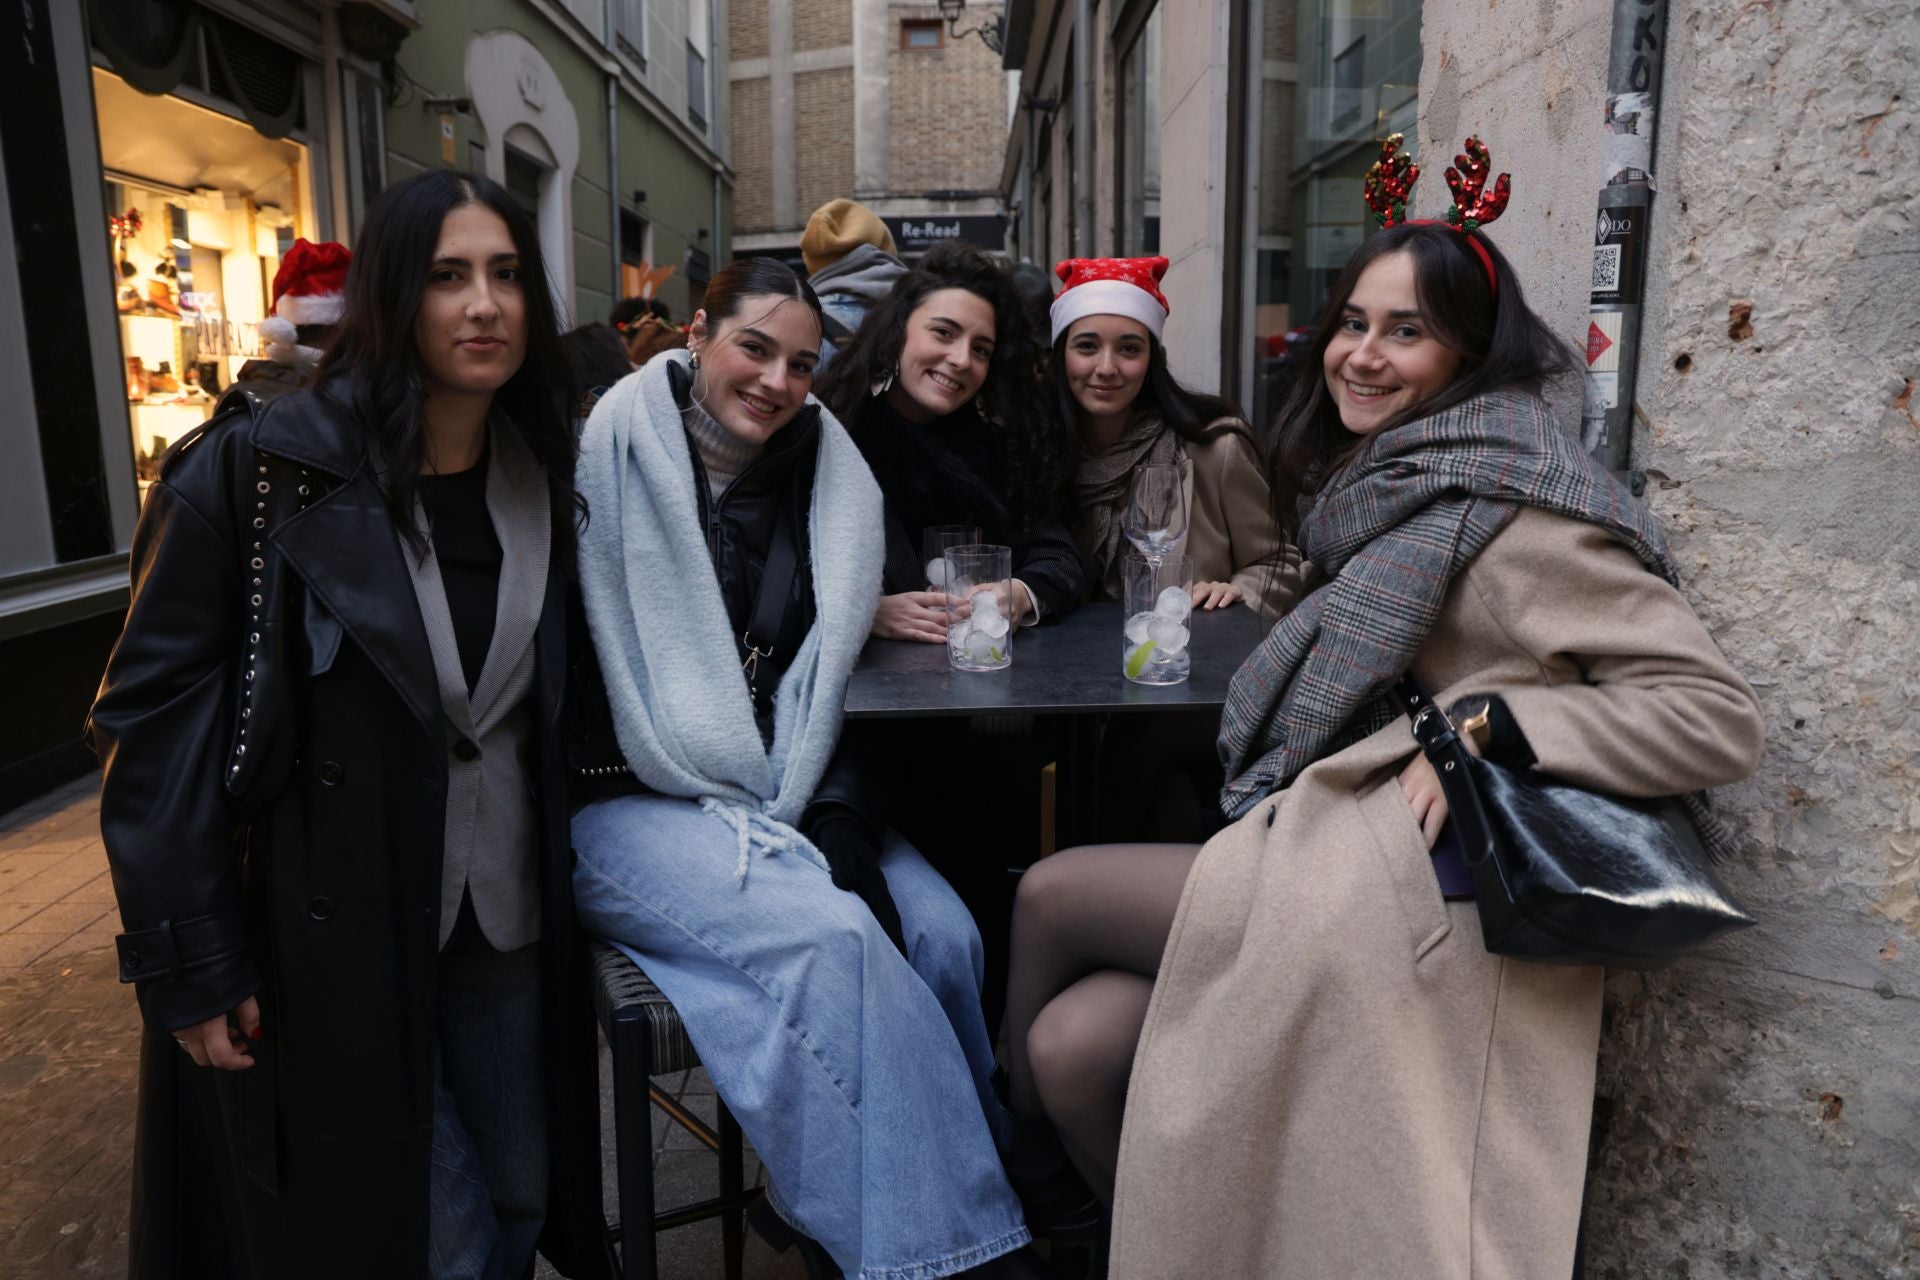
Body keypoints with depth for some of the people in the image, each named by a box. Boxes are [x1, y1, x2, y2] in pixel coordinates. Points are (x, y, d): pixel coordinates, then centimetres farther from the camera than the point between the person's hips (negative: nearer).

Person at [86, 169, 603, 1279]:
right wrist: (187, 965, -12)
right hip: (332, 936, -4)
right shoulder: (257, 473, -14)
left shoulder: (544, 479, 3)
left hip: (509, 915, 5)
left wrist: (565, 871, 6)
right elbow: (153, 719, -12)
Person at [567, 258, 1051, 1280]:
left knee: (943, 934, -18)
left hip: (785, 798, 5)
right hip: (631, 807, -4)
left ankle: (958, 1179, 4)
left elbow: (822, 674, 8)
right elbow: (579, 667, -9)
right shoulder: (613, 456, -7)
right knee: (828, 935, -28)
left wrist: (835, 816, -6)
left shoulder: (820, 469, 8)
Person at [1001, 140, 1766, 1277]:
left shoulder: (1506, 502, -11)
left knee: (1050, 894, -1)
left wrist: (1482, 725, -19)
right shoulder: (1382, 482, 16)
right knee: (1072, 1044, -6)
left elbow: (1720, 717, -13)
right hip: (1339, 858, 8)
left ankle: (1018, 1167, 25)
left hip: (1419, 888, -8)